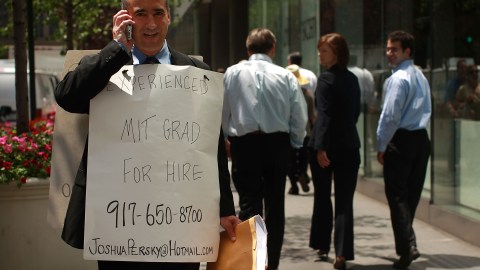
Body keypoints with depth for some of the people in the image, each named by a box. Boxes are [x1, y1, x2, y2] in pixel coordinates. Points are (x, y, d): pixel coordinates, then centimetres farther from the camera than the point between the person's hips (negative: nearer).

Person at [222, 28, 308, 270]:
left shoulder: (232, 73, -2)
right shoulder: (285, 76, -2)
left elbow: (223, 112, 0)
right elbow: (300, 116, -2)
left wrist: (228, 138, 14)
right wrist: (295, 143, 13)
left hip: (243, 142, -1)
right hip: (277, 142, 1)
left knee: (249, 203, 1)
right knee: (275, 205, 13)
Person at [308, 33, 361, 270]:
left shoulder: (326, 79, -10)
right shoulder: (353, 79, 9)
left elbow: (324, 115, -17)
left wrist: (320, 147, -19)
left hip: (327, 144, -5)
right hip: (349, 145, 5)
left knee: (322, 198, 12)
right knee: (344, 201, 2)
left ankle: (322, 246, 24)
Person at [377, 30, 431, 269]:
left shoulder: (398, 78, -14)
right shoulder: (421, 77, 14)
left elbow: (390, 115, -18)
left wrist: (381, 146, -9)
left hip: (401, 140, -8)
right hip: (422, 139, 8)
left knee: (397, 196, -5)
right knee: (412, 193, 14)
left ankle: (407, 247, -11)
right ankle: (407, 242, 24)